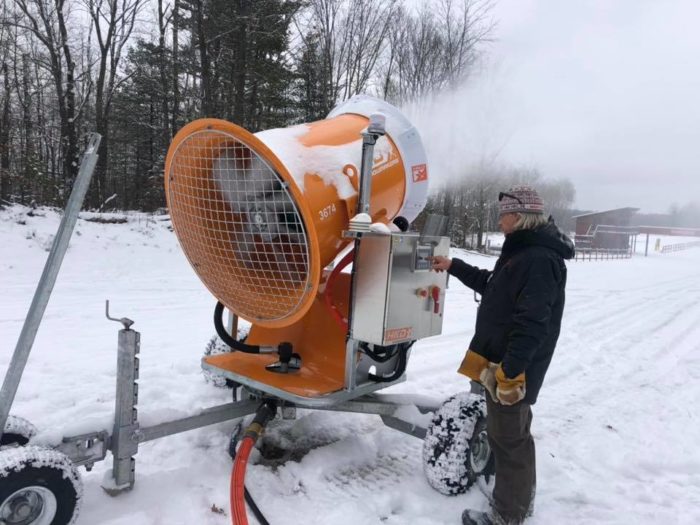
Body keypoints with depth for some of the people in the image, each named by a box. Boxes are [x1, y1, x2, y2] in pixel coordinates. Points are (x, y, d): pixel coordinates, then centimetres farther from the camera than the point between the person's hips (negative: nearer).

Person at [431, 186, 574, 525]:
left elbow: (531, 324, -28)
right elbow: (492, 285, 28)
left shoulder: (540, 259, -22)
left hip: (513, 367, -11)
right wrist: (454, 266, 29)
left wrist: (509, 371, -27)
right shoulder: (524, 250, 13)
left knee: (507, 438, 2)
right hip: (504, 363, 11)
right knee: (513, 433, 21)